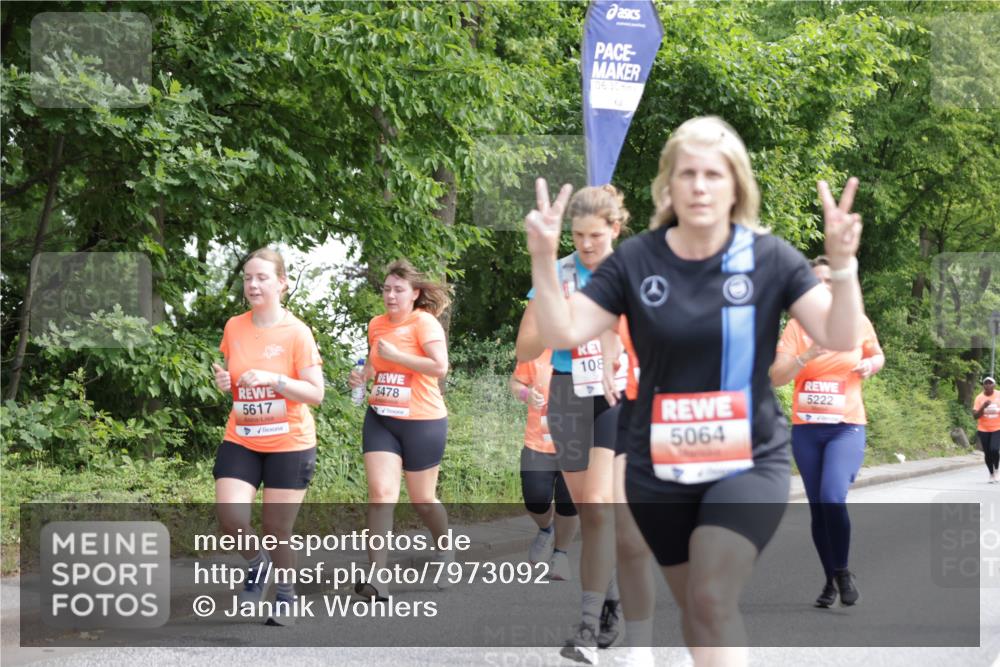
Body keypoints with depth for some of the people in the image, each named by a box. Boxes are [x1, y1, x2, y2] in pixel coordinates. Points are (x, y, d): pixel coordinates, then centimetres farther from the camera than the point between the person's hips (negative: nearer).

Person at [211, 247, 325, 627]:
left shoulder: (297, 333, -9)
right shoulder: (234, 328, 4)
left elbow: (316, 394, -11)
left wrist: (272, 378, -23)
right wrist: (223, 382, -5)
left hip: (289, 444, -3)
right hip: (241, 441, 3)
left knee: (276, 529, 1)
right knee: (230, 517, -15)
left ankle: (286, 596, 27)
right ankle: (257, 566, 16)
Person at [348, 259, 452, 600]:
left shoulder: (425, 322, -11)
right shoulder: (376, 325, 8)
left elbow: (440, 367, -22)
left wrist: (396, 355, -21)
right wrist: (363, 374, 4)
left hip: (422, 421, -5)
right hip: (380, 419, 5)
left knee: (422, 499, 8)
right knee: (380, 492, -11)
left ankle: (446, 551, 38)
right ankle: (378, 577, -16)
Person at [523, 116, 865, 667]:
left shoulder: (770, 258, -7)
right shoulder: (635, 260, -4)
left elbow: (840, 338, -15)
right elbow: (562, 334, -8)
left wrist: (842, 264, -31)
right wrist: (543, 260, -23)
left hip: (750, 460, -2)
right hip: (659, 467, 3)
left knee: (713, 600, -19)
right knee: (694, 606, 14)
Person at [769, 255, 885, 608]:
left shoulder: (859, 323, 0)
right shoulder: (797, 326, -3)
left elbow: (877, 356, 19)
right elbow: (776, 377, -11)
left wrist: (870, 365, -3)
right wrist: (806, 356, -27)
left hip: (847, 427, -2)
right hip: (806, 428, 2)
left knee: (833, 498, -21)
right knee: (818, 508, 7)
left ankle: (843, 572, -2)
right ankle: (831, 580, 22)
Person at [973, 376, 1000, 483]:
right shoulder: (979, 398, -5)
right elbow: (975, 415, -10)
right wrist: (984, 406, -24)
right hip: (983, 430, 1)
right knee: (987, 453, 5)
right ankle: (991, 474, 26)